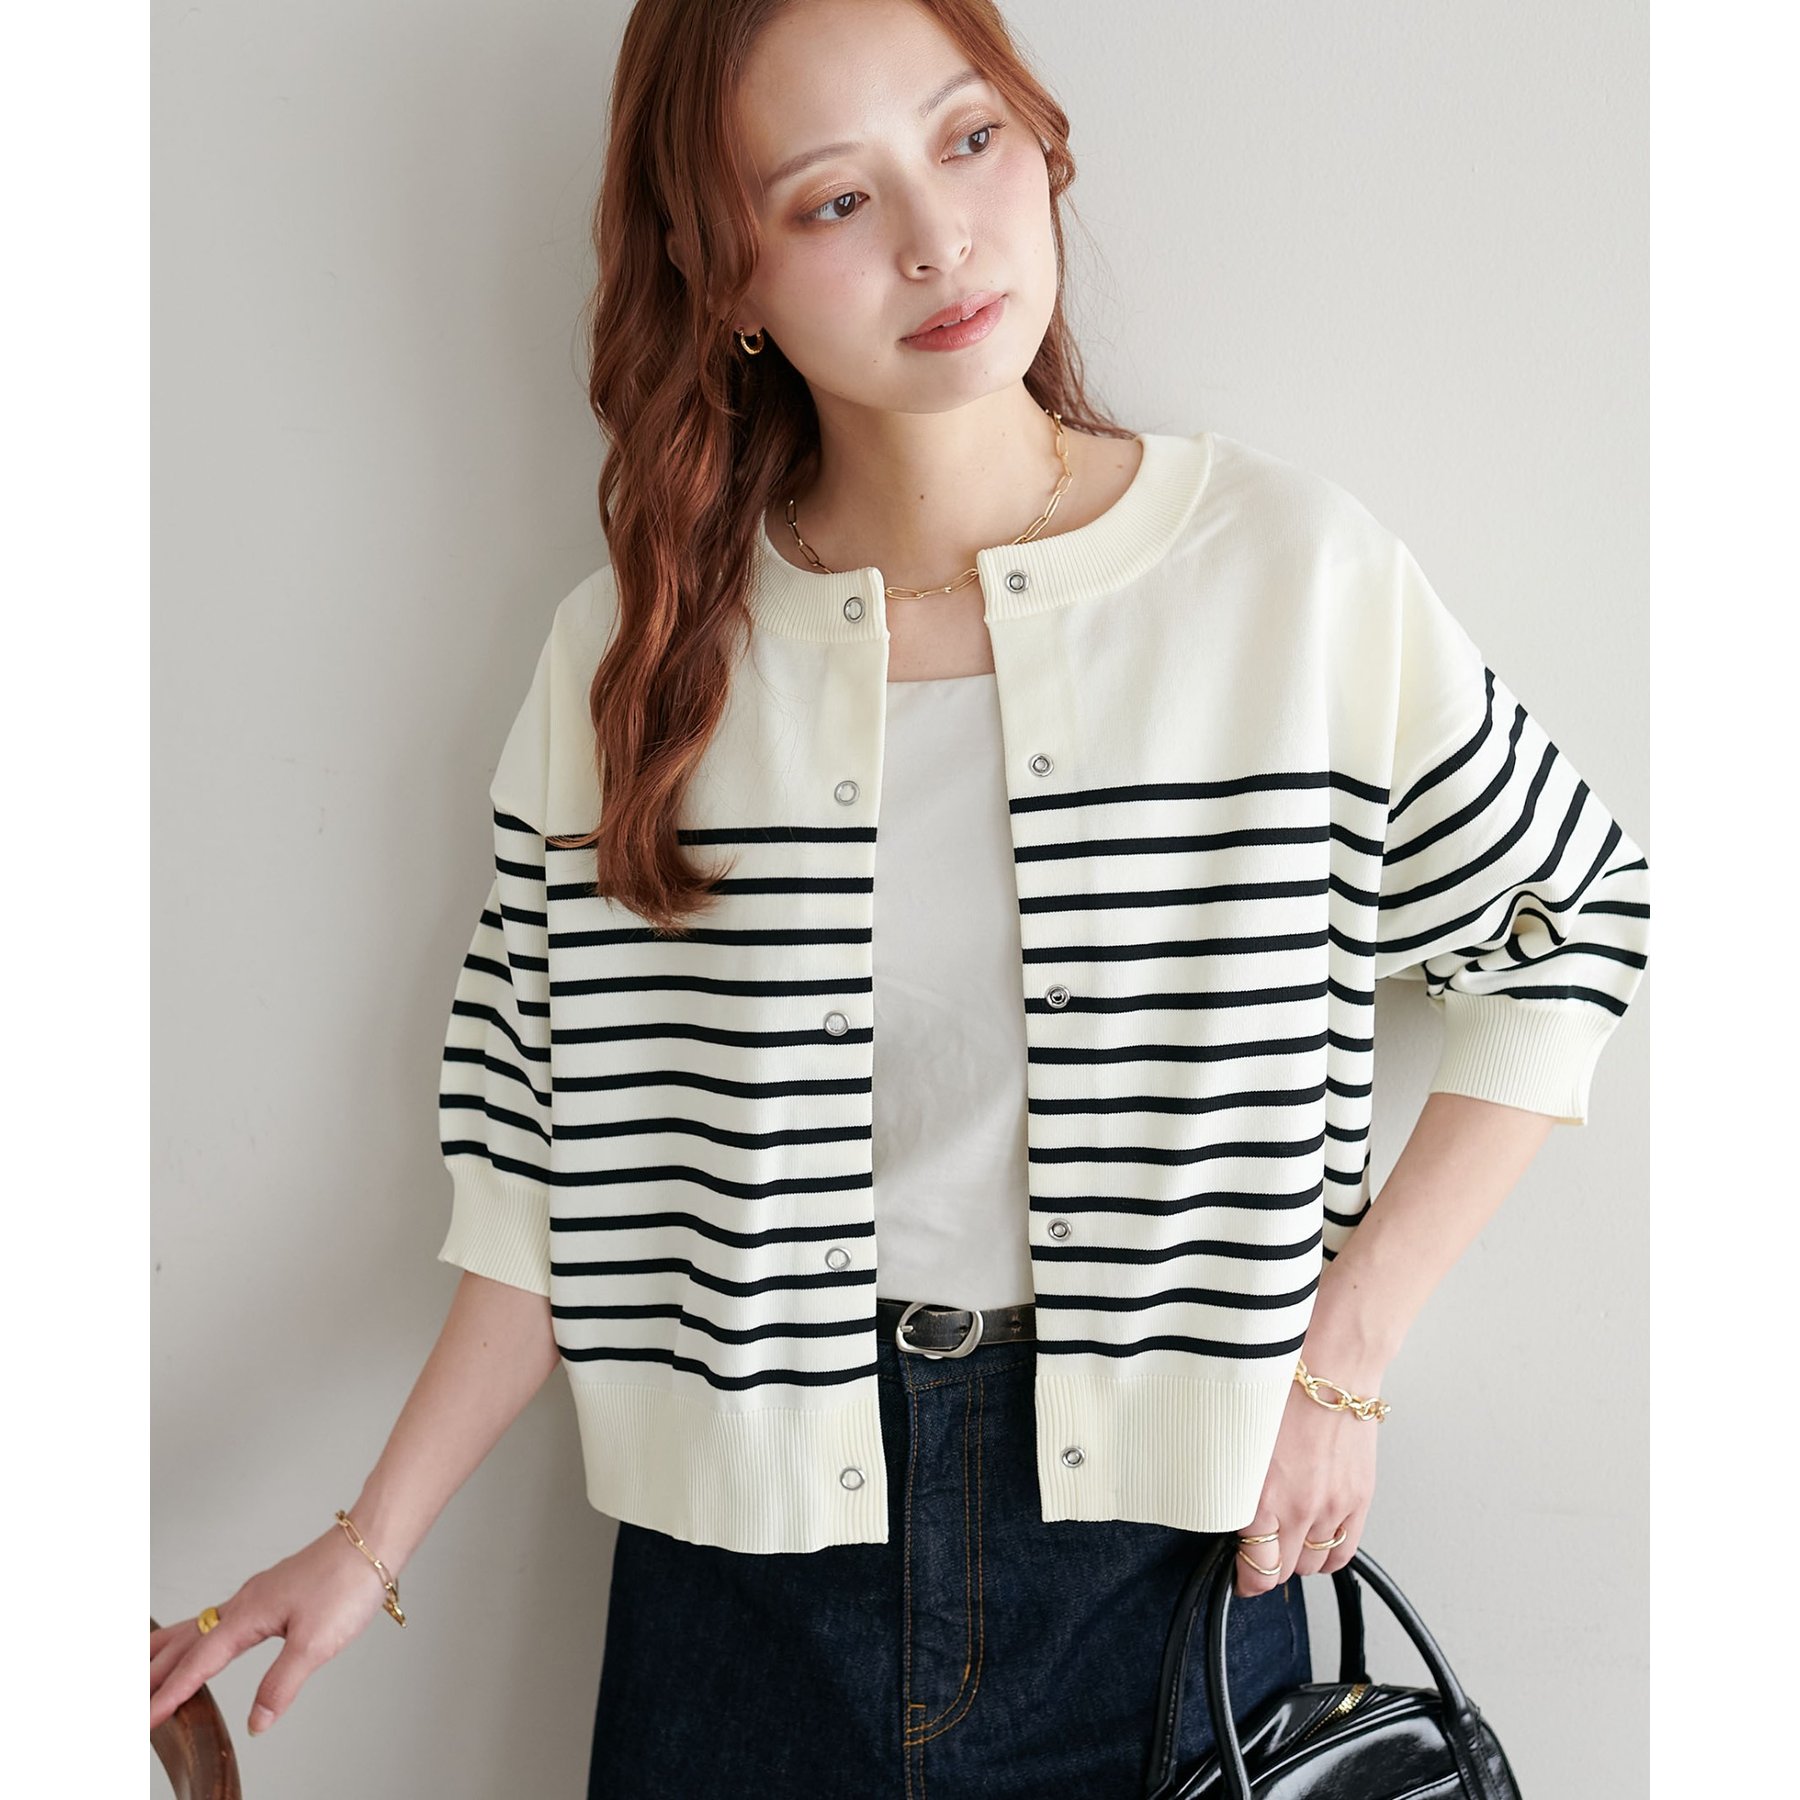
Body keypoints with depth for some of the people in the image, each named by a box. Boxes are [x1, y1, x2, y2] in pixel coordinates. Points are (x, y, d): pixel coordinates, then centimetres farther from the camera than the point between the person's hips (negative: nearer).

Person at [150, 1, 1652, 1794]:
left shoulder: (1290, 571, -11)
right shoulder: (633, 653, -6)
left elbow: (1578, 923, 0)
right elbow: (559, 1175, 0)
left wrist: (1341, 1354, -5)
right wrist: (368, 1547, -2)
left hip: (1166, 1521, 0)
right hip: (745, 1537, 1)